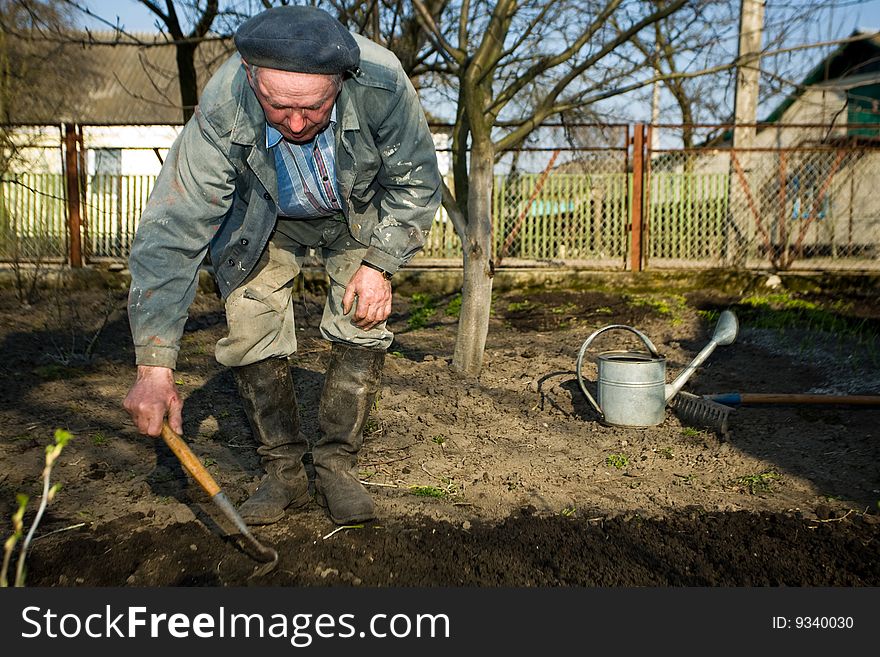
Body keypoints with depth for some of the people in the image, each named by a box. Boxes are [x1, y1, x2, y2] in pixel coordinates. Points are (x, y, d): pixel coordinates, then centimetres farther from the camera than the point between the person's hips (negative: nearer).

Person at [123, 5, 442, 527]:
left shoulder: (381, 82, -37)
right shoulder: (222, 111, -37)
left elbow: (417, 181, -18)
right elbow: (172, 230, -36)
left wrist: (380, 265, -22)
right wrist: (156, 365, -40)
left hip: (360, 215, 1)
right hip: (263, 220, 0)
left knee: (364, 327, -11)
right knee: (251, 336, -10)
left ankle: (337, 465, 4)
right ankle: (285, 473, 5)